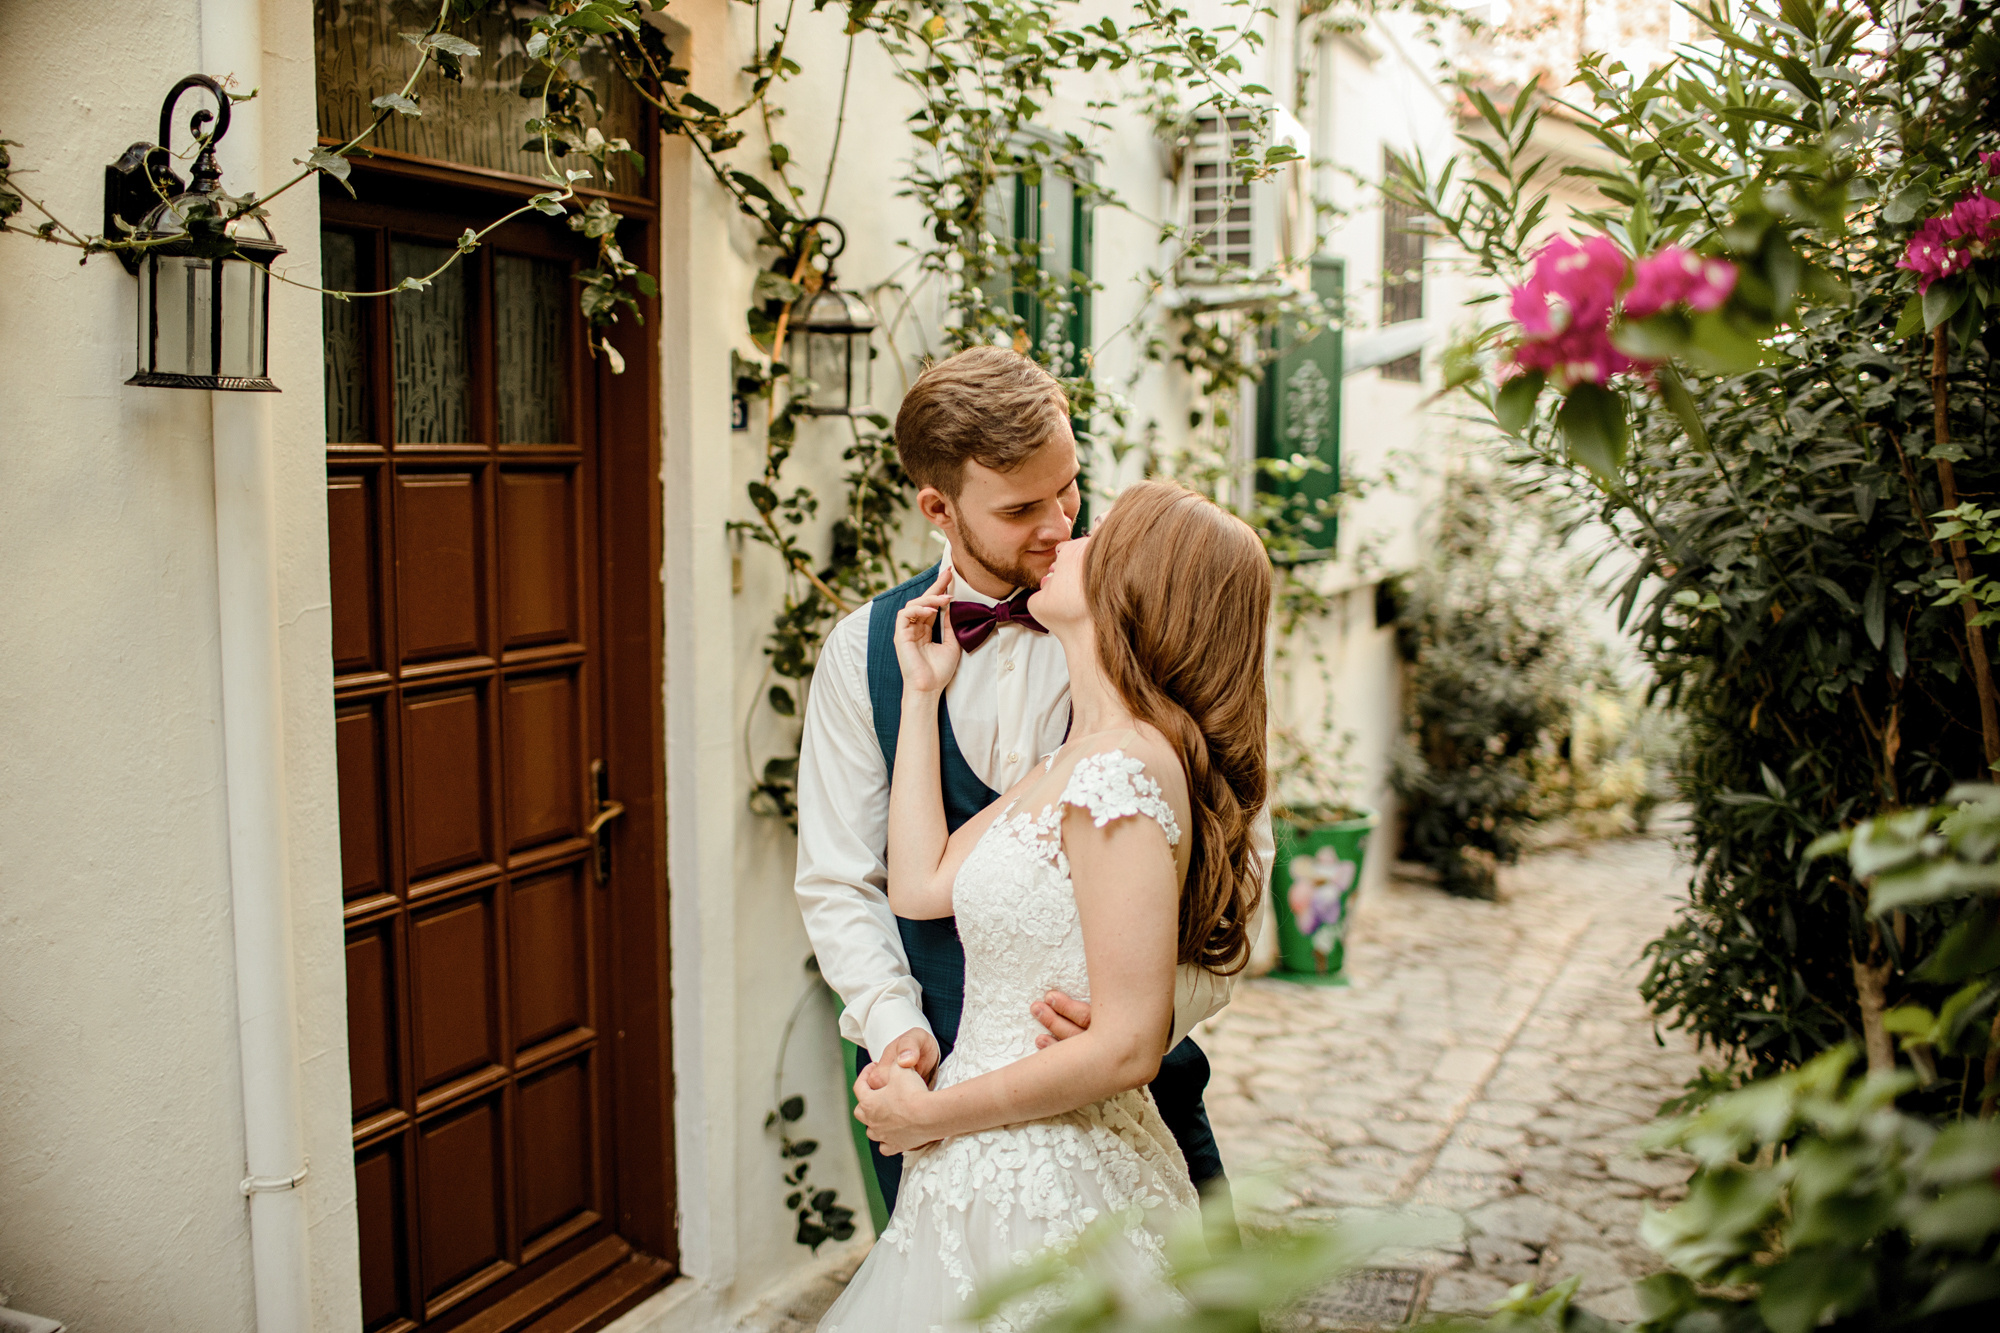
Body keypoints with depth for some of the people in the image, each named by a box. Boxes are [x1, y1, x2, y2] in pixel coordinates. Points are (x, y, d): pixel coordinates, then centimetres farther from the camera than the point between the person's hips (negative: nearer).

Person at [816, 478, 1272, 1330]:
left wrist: (929, 1115, -13)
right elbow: (921, 885, 7)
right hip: (1016, 1172, 9)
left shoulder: (1124, 770, -23)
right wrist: (922, 693, 10)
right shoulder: (1078, 760, 6)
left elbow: (1127, 1048, -25)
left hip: (1040, 1186, -9)